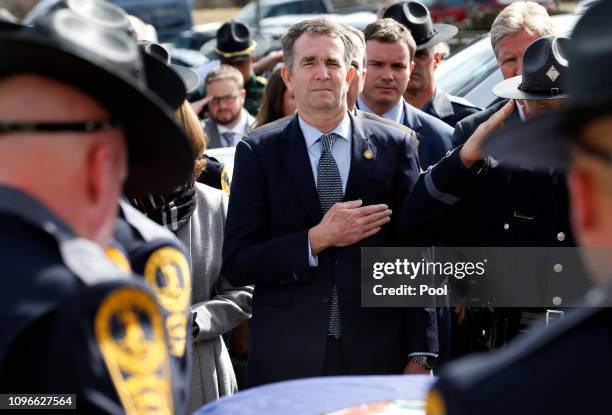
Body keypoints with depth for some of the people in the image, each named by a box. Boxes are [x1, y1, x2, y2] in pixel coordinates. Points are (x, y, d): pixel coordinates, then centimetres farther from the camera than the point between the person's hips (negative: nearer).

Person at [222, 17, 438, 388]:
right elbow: (236, 263, -4)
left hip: (377, 358, 1)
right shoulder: (258, 152, 1)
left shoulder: (394, 147, 4)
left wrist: (419, 356, -1)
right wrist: (316, 239, -15)